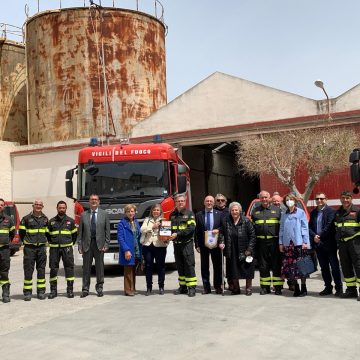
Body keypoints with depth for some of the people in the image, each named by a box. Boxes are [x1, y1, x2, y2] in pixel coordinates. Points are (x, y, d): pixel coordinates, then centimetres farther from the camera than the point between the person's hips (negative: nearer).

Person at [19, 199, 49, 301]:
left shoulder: (45, 219, 10)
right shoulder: (26, 218, -1)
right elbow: (21, 232, 7)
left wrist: (44, 241, 12)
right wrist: (26, 242, 6)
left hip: (41, 247, 3)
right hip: (29, 248, -3)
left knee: (41, 270, 6)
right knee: (28, 270, -2)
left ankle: (41, 291, 13)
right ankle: (27, 292, 5)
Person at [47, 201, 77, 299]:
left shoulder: (70, 221, 7)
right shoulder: (51, 221, 9)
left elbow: (74, 234, 14)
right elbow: (48, 234, 17)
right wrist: (51, 243, 10)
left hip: (67, 248, -1)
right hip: (54, 248, 1)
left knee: (69, 268, -2)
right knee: (53, 269, 2)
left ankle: (70, 290, 6)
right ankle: (53, 290, 10)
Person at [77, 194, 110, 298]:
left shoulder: (104, 214, 5)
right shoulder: (84, 215, 7)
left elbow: (107, 231, 3)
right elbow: (80, 232, 7)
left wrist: (106, 244, -5)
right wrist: (80, 246, 0)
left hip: (99, 244, 0)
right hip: (87, 244, 1)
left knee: (99, 267, 6)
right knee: (86, 268, 4)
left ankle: (99, 288, 18)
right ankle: (85, 289, 12)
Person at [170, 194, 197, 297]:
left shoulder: (189, 213, -1)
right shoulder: (172, 215, 14)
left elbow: (191, 228, -12)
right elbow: (169, 227, 21)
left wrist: (177, 234, -18)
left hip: (187, 243, -5)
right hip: (176, 244, 5)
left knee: (189, 265, -6)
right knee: (179, 266, 9)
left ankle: (192, 287, -2)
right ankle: (182, 286, 18)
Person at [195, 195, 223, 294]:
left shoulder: (219, 214, 4)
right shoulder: (199, 215, 4)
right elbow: (196, 231, 3)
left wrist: (218, 230, -15)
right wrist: (197, 245, -3)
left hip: (215, 244, 0)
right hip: (203, 244, 0)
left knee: (217, 266, 5)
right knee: (204, 267, 5)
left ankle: (218, 286, 15)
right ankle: (206, 287, 13)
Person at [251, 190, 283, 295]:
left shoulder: (277, 210, 8)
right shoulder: (255, 211, 14)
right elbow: (252, 226, 14)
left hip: (274, 241, -2)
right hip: (261, 242, 2)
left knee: (276, 265, 0)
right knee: (263, 265, 6)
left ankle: (278, 287, 7)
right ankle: (265, 287, 15)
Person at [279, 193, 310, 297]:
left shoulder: (300, 212, 2)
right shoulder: (284, 215, 13)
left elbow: (305, 228, -1)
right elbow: (281, 229, 13)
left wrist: (305, 242, -7)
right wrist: (281, 243, 7)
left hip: (299, 243, -4)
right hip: (287, 244, 4)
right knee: (289, 266, 2)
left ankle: (303, 288, 7)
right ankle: (296, 288, 11)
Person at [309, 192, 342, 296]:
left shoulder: (331, 211, -6)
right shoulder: (313, 212, 12)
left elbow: (329, 226, -15)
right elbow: (309, 227, 7)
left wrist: (320, 236, -16)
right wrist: (314, 236, -10)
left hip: (329, 243, -6)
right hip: (318, 244, 6)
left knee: (334, 266, 1)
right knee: (324, 267, 11)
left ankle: (339, 287, 10)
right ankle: (328, 287, 20)